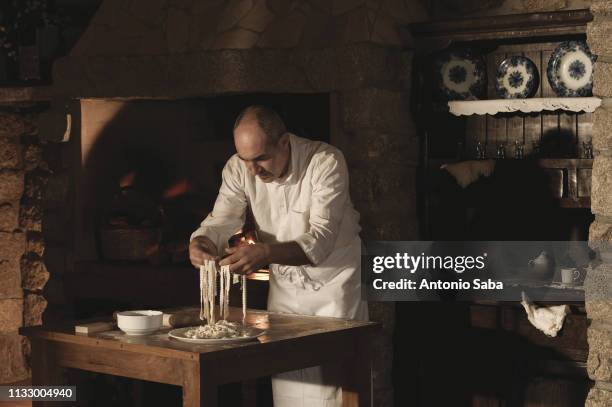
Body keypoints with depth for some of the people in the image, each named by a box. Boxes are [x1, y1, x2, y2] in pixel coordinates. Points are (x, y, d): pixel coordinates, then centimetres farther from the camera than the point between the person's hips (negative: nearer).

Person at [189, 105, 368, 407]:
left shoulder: (326, 161, -25)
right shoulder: (238, 168, -10)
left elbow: (321, 239, -32)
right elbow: (221, 221, -13)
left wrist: (265, 253, -48)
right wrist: (200, 242, -38)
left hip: (334, 280, -4)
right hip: (285, 286, 4)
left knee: (335, 382, -2)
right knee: (287, 381, 5)